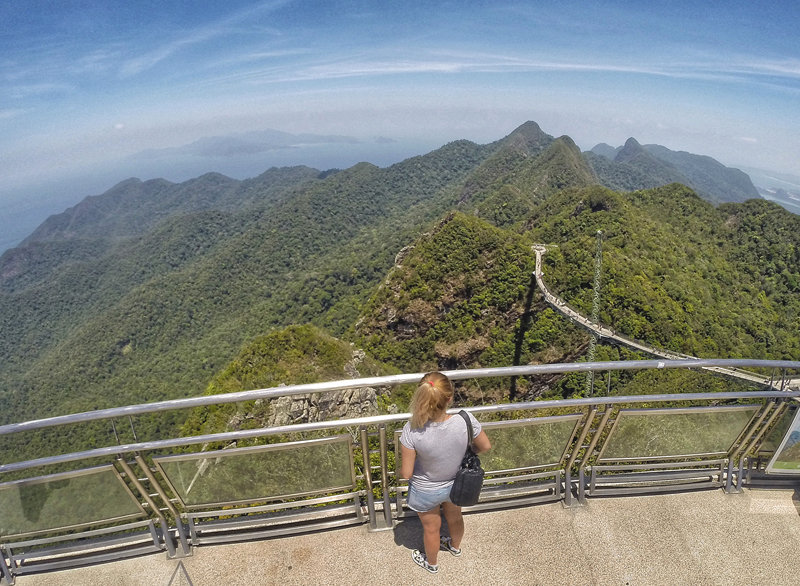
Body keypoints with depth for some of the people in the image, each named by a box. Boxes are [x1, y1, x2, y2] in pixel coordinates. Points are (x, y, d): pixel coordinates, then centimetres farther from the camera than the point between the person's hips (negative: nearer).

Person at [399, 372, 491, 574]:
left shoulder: (412, 431, -39)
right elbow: (485, 446, -12)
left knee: (431, 529, 30)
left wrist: (401, 470, -1)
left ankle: (431, 563, 61)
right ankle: (455, 546, 68)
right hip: (456, 485, 2)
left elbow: (406, 473, -25)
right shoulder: (465, 420, -34)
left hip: (426, 492, -2)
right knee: (454, 517, 36)